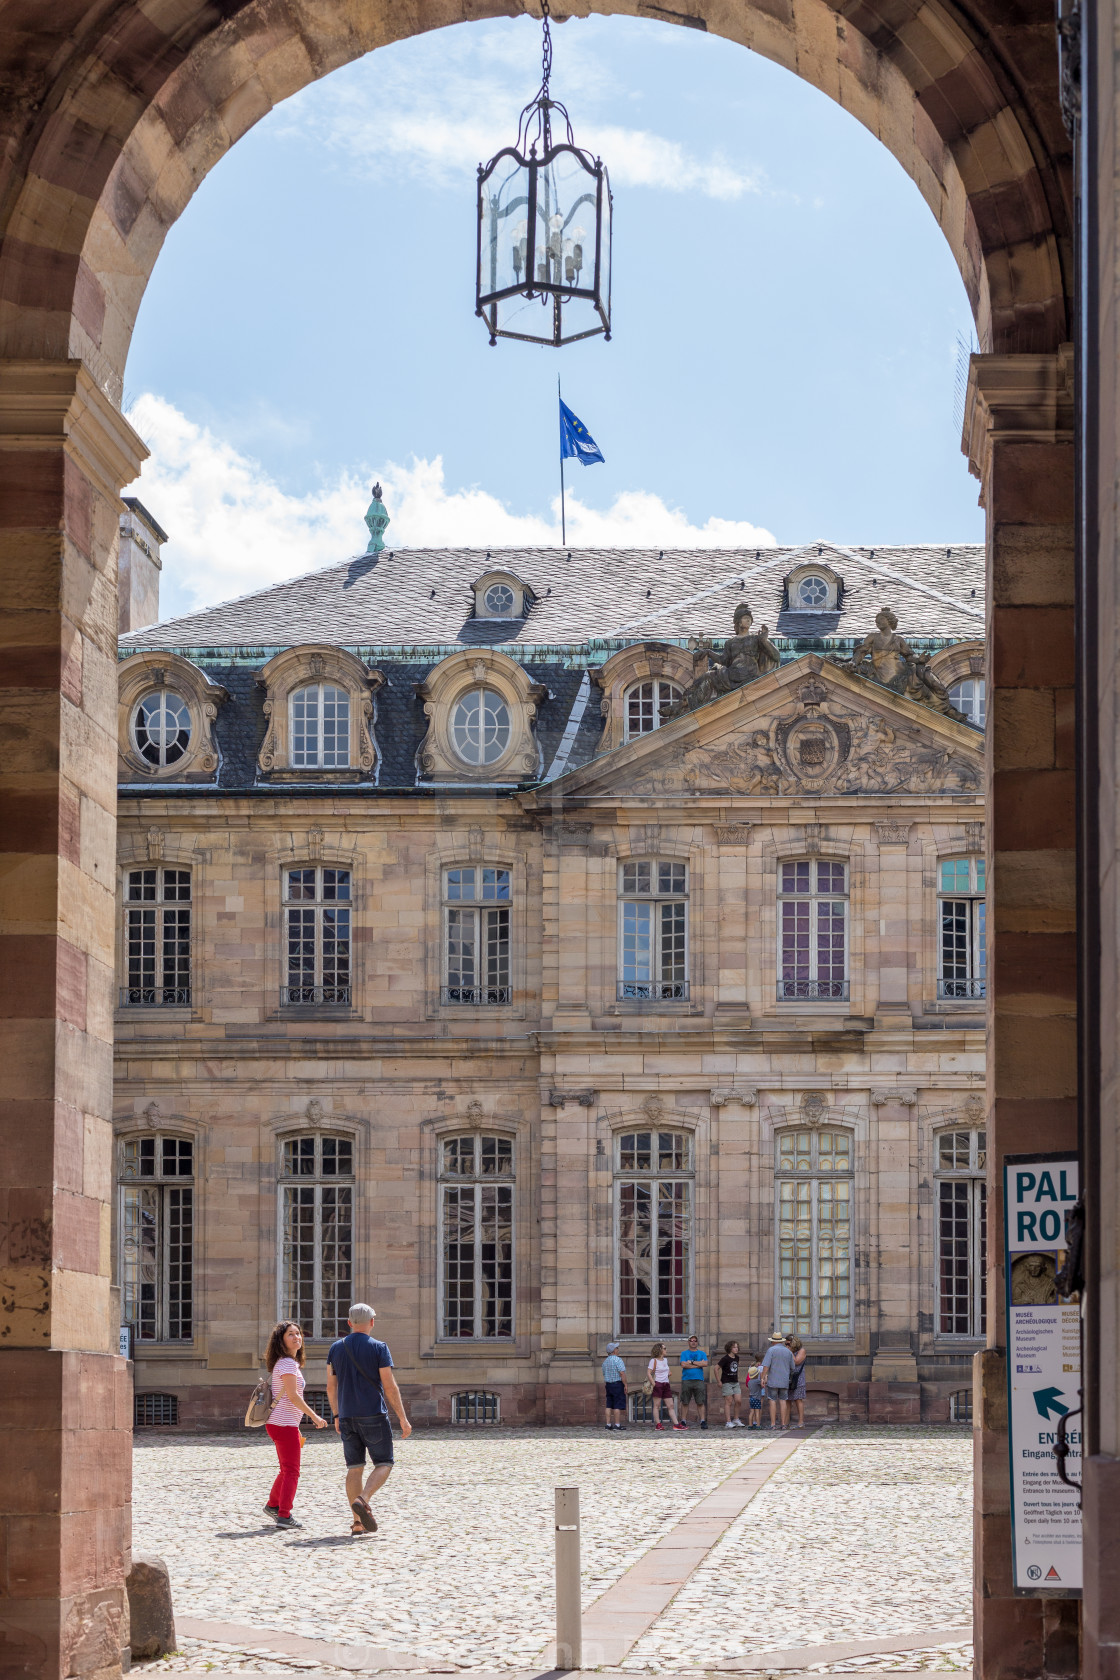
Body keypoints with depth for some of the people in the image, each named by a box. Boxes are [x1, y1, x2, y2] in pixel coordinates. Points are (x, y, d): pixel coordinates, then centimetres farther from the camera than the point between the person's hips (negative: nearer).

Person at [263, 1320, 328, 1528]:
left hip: (278, 1423, 10)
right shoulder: (288, 1363, -14)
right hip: (285, 1424, -10)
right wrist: (314, 1416, -16)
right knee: (291, 1471, -8)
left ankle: (273, 1505, 37)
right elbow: (292, 1396, -20)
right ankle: (284, 1516, -11)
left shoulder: (285, 1363, 17)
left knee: (287, 1469, 23)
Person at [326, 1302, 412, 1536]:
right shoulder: (378, 1348, -6)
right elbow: (390, 1387, -9)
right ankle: (362, 1500, -21)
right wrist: (403, 1419, -4)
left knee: (355, 1467, 8)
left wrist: (337, 1416, 21)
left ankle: (358, 1522, 3)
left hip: (347, 1417, 4)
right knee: (384, 1464, 4)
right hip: (373, 1415, -4)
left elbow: (331, 1387, 10)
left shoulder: (336, 1348, 7)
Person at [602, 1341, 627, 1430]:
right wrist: (625, 1385, -14)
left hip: (608, 1384, 7)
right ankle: (617, 1424, -7)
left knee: (609, 1405, 8)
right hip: (618, 1384, -7)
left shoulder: (605, 1362, 13)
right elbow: (622, 1373, -19)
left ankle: (608, 1424, 6)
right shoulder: (618, 1360, -12)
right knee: (618, 1405, -5)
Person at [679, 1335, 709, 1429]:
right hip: (686, 1380, 0)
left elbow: (705, 1364, -4)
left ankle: (703, 1421, -5)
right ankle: (683, 1422, 5)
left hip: (699, 1380, 1)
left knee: (701, 1402, -4)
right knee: (685, 1402, 0)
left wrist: (692, 1362, -6)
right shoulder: (684, 1353, 10)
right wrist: (698, 1365, -5)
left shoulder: (702, 1353, 13)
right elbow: (683, 1365, -6)